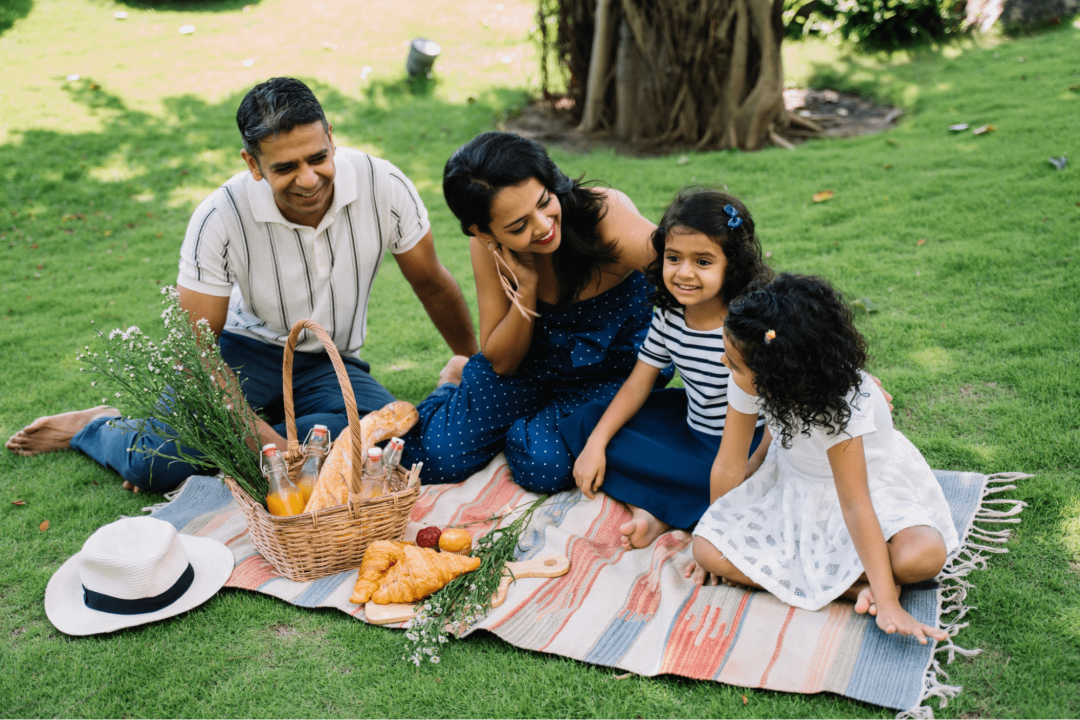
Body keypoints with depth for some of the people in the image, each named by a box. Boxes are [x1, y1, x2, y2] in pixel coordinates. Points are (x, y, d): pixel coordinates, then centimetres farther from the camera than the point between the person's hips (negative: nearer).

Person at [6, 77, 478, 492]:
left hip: (331, 366, 2)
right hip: (245, 350, -1)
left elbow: (433, 285, -3)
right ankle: (98, 427, 14)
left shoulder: (383, 186, -19)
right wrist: (250, 428, -30)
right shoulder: (221, 217, -22)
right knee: (155, 463, -24)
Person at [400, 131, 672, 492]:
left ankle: (527, 430, 10)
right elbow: (502, 363, -10)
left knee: (544, 464, -28)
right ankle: (455, 381, 23)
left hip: (610, 375, -2)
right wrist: (526, 287, -26)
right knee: (436, 456, -12)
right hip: (530, 365, 3)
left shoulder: (608, 217, -29)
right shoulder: (488, 246, -16)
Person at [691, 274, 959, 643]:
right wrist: (717, 527, -1)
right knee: (707, 550, -18)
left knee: (922, 556, -36)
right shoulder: (748, 383, -22)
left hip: (874, 483, -5)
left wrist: (888, 604, -34)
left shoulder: (841, 404, -34)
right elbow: (731, 464, -10)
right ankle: (855, 586, -17)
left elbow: (854, 505, -33)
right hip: (795, 485, 5)